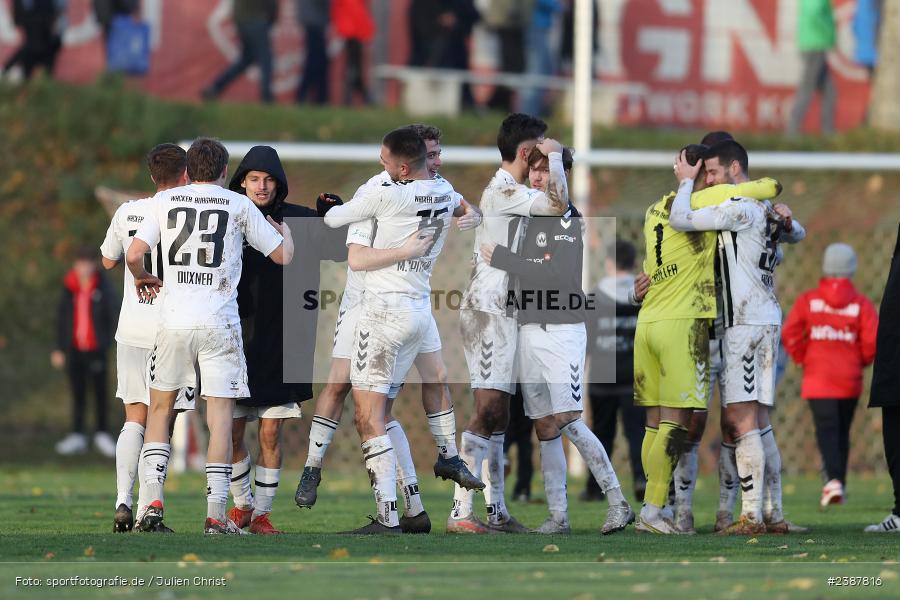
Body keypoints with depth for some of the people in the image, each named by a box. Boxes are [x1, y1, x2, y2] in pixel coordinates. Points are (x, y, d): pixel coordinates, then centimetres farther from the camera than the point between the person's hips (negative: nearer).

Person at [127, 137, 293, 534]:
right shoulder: (239, 206, 3)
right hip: (219, 322, -2)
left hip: (174, 319, 2)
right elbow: (282, 256, 9)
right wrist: (285, 229, 31)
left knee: (159, 408, 14)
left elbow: (134, 254, -2)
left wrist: (143, 277, 21)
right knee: (220, 413, 1)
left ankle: (151, 502, 4)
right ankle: (216, 515, -4)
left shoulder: (165, 201, 6)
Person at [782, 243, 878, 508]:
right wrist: (861, 360, 9)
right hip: (849, 378, 1)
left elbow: (789, 334, -7)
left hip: (818, 377, -1)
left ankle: (833, 479, -28)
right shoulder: (861, 304, -3)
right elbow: (873, 340, -10)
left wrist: (802, 358, 8)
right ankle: (839, 484, 22)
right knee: (842, 431, 15)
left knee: (826, 429, -7)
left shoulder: (808, 300, -2)